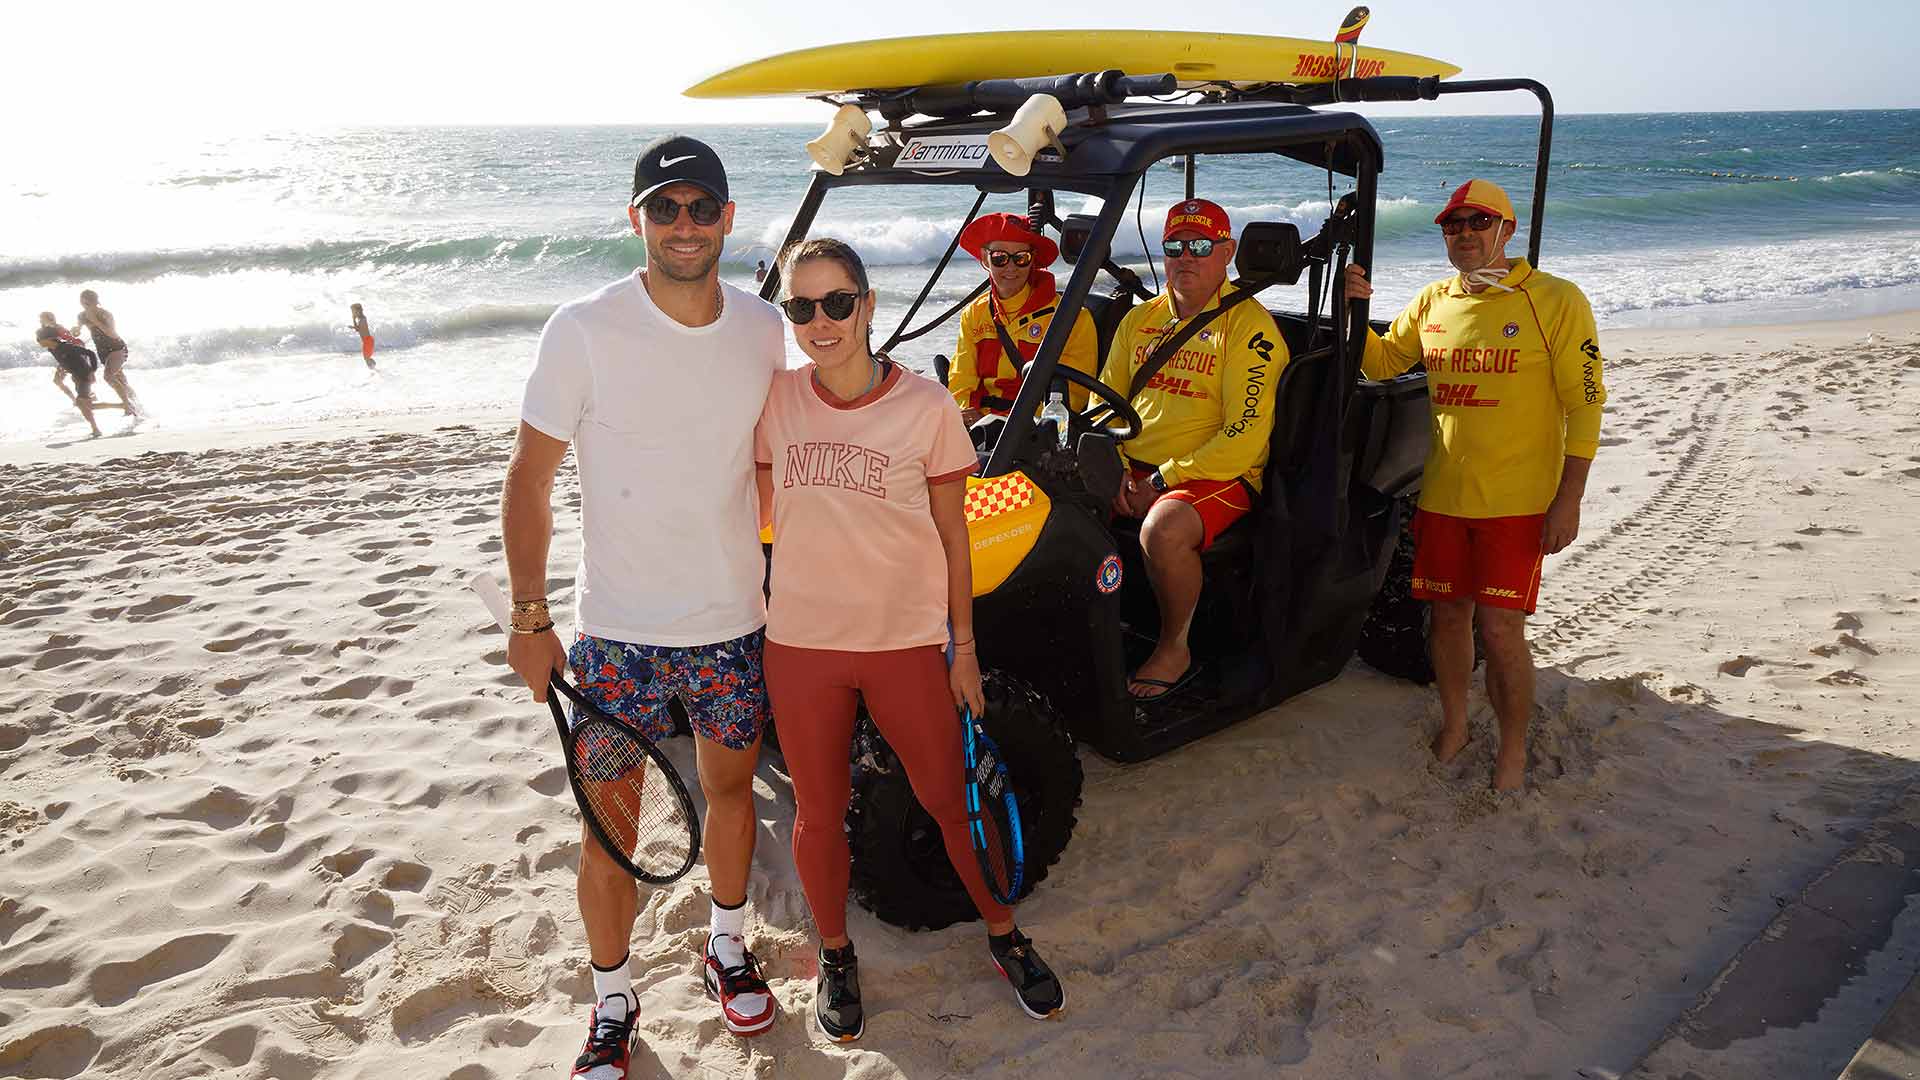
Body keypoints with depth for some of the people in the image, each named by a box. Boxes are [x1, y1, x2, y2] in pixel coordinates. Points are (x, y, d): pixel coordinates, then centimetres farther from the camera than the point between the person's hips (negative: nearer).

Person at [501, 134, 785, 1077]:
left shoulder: (763, 329, -2)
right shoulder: (584, 331, -13)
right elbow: (529, 480, -7)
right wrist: (529, 620, -9)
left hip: (734, 623, 3)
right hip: (617, 631, -3)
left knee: (730, 788, 19)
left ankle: (727, 947, 44)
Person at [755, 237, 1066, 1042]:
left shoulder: (925, 405, -8)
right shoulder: (776, 399, -2)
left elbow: (952, 536, -2)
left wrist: (964, 647, 0)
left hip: (906, 641, -2)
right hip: (801, 643, 2)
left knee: (954, 802, 10)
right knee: (819, 815, 14)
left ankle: (1004, 937, 34)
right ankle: (836, 958, 37)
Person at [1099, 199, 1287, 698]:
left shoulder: (1249, 325, -5)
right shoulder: (1139, 320, 15)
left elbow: (1245, 436, -14)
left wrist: (1163, 480, -17)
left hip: (1219, 476, -6)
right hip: (1130, 471, 6)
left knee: (1163, 530, -35)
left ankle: (1174, 649, -10)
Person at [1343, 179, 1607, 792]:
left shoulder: (1555, 301, -7)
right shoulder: (1433, 302, 9)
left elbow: (1584, 404, -7)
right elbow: (1382, 362, 21)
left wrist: (1569, 500, -12)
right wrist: (1354, 310, 2)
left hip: (1517, 500, -4)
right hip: (1442, 495, 5)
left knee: (1499, 628, -5)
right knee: (1447, 614, 12)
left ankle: (1513, 750, 15)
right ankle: (1453, 727, 32)